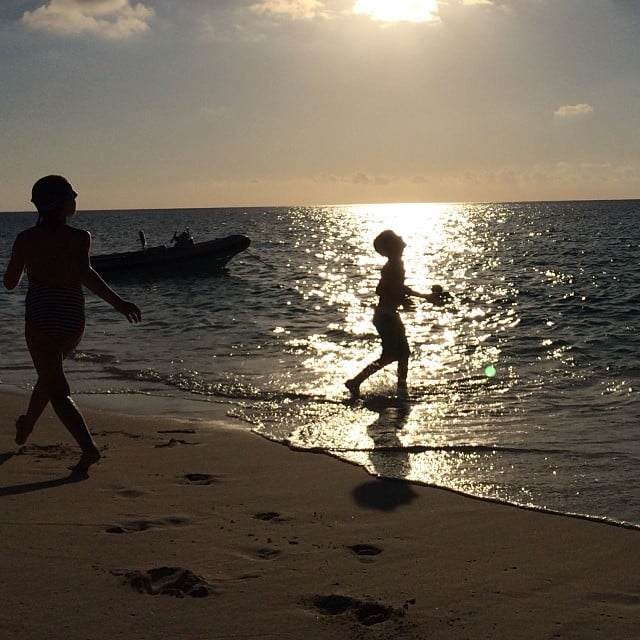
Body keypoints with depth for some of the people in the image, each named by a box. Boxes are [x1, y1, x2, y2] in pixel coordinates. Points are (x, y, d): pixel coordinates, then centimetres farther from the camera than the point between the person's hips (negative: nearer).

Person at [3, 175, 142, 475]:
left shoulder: (25, 239, -3)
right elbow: (85, 274, -25)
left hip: (40, 320, -1)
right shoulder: (79, 237, -8)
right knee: (50, 374, 27)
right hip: (73, 321, 2)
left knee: (57, 390, -2)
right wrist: (118, 302, -29)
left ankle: (88, 447, -20)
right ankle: (26, 426, 47)